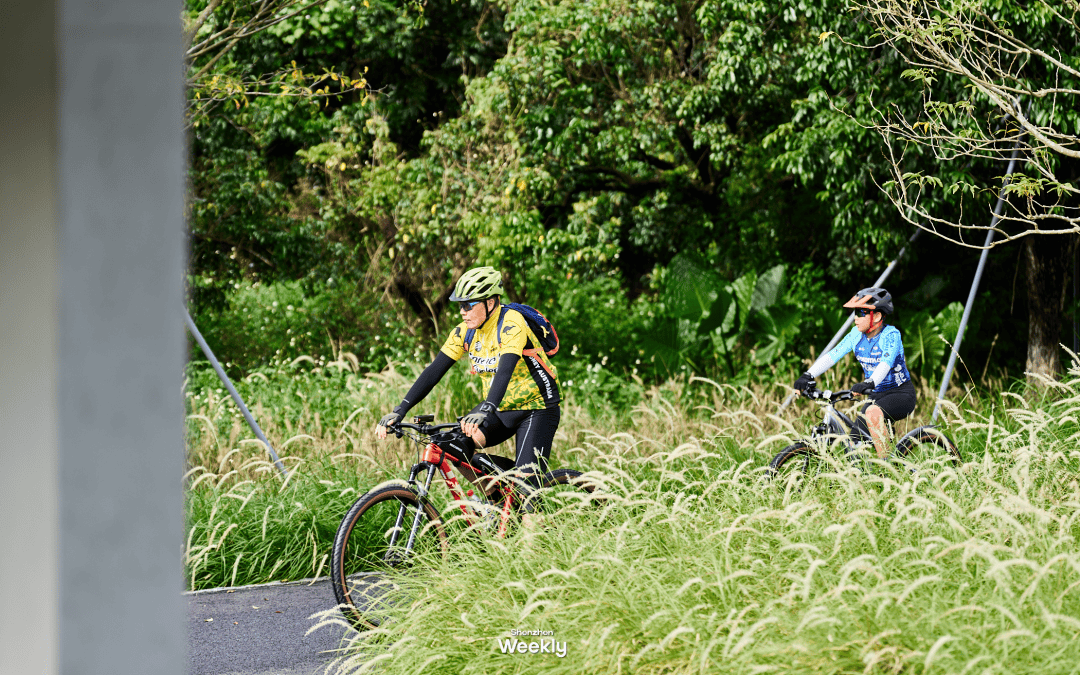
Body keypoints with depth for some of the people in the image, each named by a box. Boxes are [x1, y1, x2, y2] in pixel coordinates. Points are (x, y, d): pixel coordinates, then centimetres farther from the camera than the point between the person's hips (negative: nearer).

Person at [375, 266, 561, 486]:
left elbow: (505, 370, -38)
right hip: (501, 410, 6)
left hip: (536, 408, -6)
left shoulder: (511, 323, -24)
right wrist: (400, 409, -18)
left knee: (526, 483, -19)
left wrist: (485, 410, -53)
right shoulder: (465, 332, -4)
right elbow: (434, 371, -7)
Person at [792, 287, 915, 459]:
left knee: (873, 412, -37)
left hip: (901, 394, -7)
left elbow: (886, 363, -35)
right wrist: (808, 376, -20)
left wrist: (869, 383, -53)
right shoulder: (857, 335, -1)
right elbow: (832, 355, -7)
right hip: (877, 396, 7)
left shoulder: (891, 335, -18)